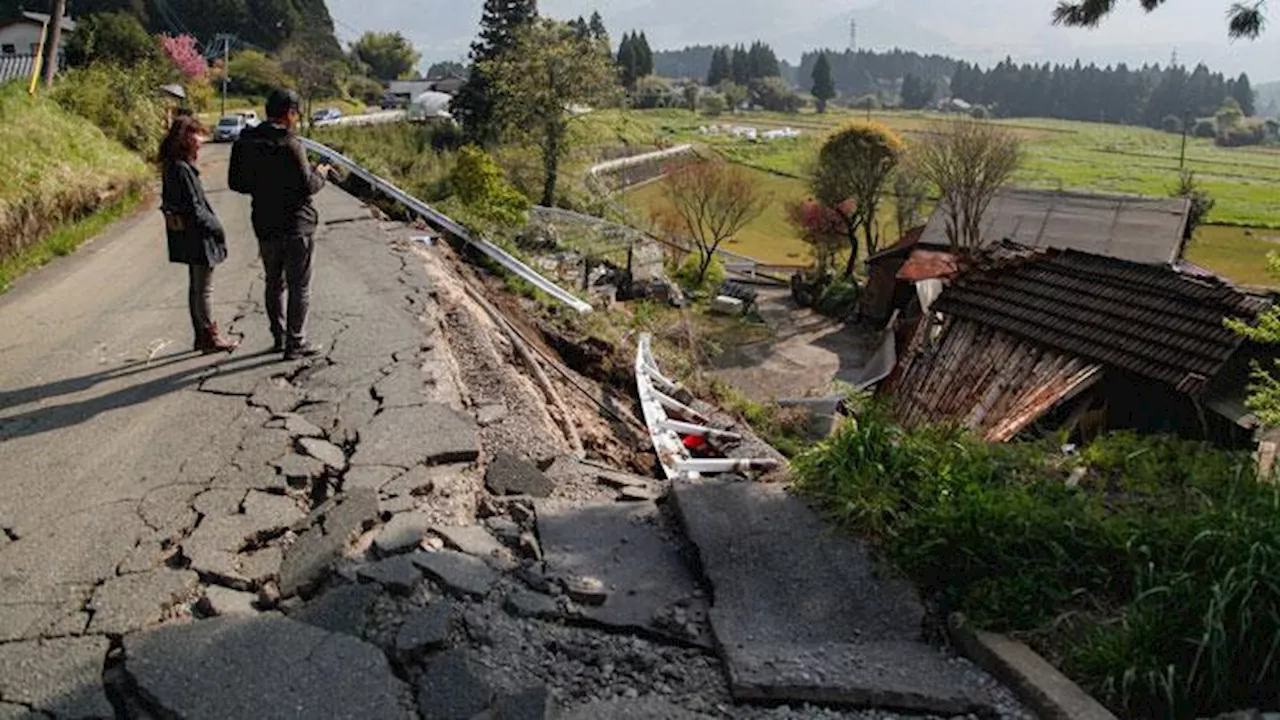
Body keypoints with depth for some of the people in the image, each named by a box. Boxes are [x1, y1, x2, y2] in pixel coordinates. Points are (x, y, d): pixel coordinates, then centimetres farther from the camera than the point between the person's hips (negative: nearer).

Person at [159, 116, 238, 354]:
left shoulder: (171, 166, 8)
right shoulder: (182, 169, -22)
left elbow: (168, 201, 13)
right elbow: (195, 208, -23)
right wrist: (216, 227, -11)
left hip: (188, 236, 10)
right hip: (197, 235, -10)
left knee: (197, 287, 17)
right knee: (203, 289, 1)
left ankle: (202, 335, 27)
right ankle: (209, 336, 12)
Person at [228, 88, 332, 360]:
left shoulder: (245, 142, 3)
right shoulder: (289, 145, -18)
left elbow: (236, 182, 8)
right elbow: (307, 187, -18)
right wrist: (320, 173, 1)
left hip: (265, 226, 7)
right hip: (296, 225, -6)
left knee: (274, 284, 18)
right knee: (299, 287, 3)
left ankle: (279, 338, 26)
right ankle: (295, 344, 6)